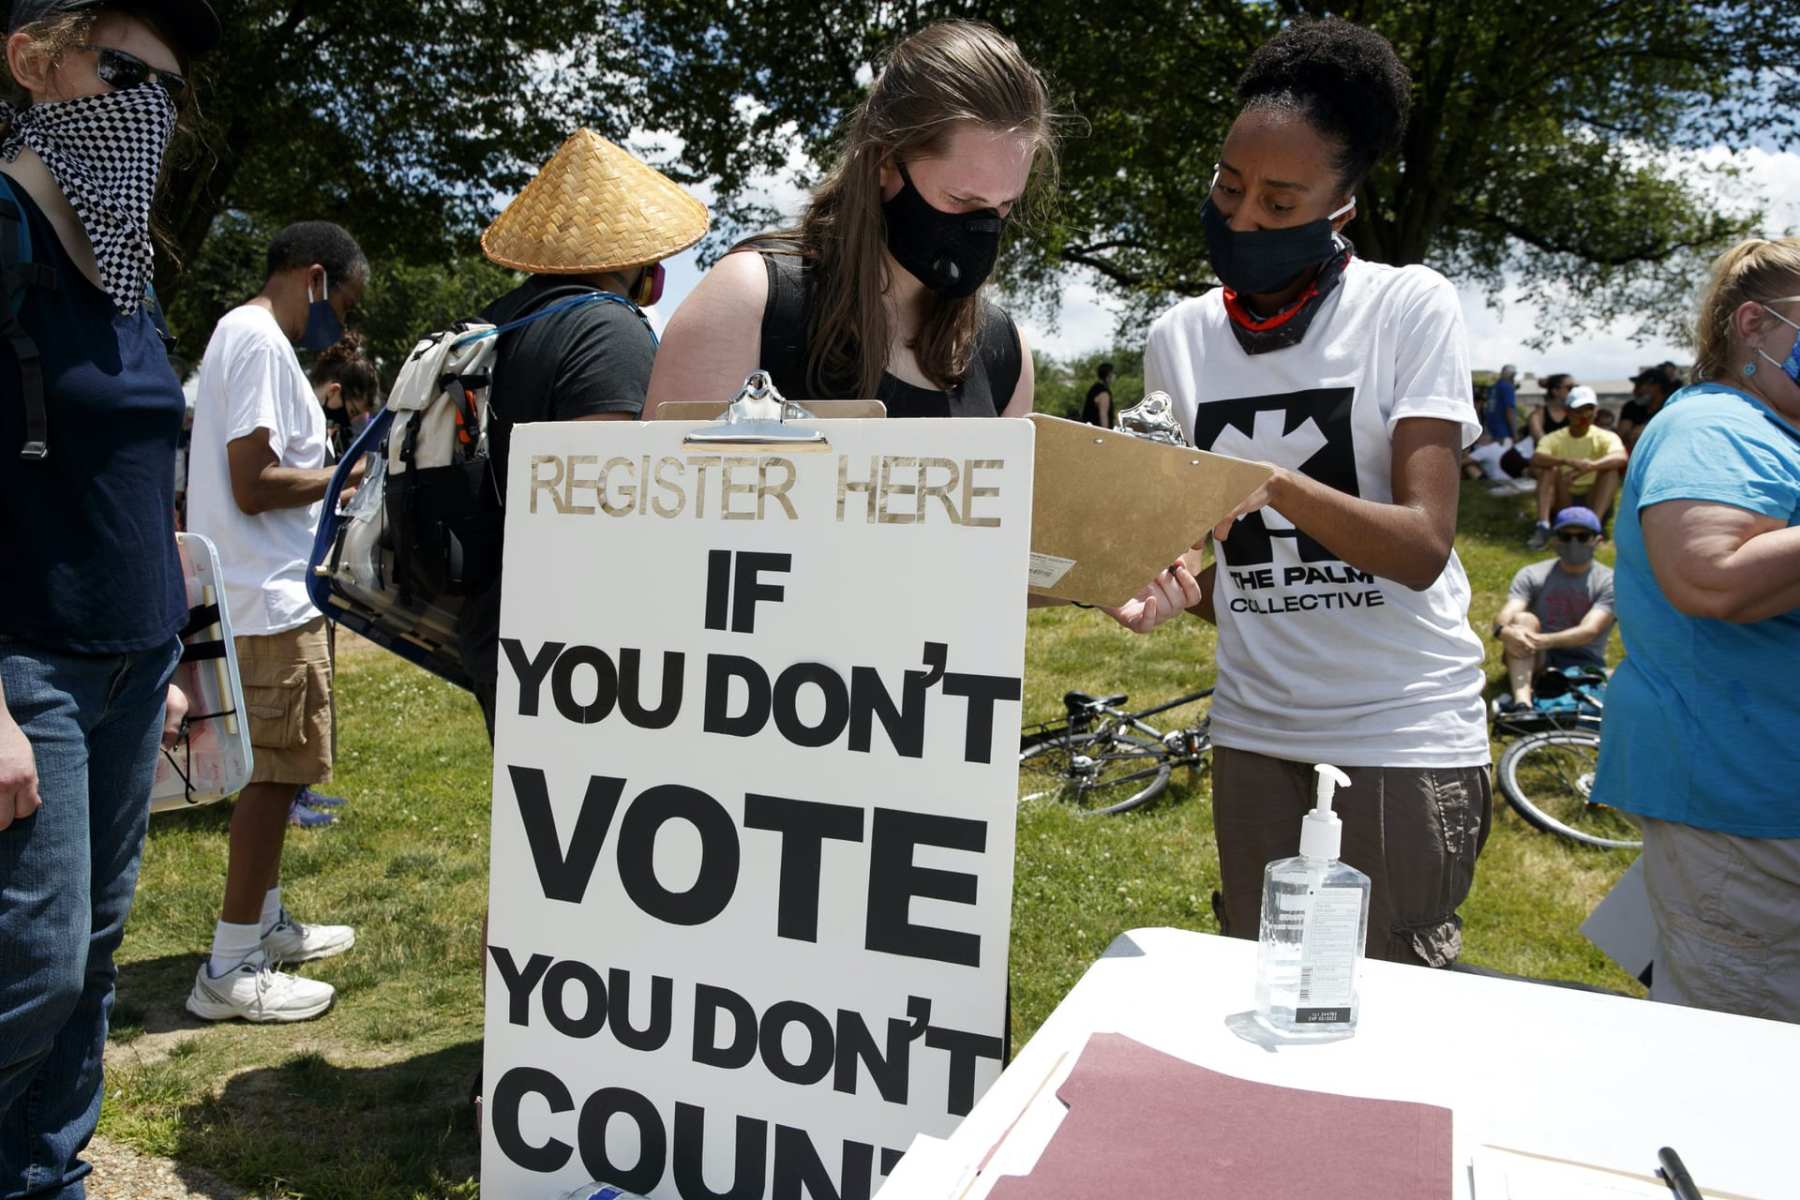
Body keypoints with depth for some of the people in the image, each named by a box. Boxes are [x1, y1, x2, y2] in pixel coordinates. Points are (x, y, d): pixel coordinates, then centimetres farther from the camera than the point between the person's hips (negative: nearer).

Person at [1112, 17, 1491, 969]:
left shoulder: (1411, 308, -8)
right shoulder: (1180, 336, 3)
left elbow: (1423, 547, -17)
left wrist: (1274, 482, -31)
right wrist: (1171, 587, -12)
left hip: (1405, 734, -3)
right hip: (1253, 725, 4)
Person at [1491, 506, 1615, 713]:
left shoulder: (1609, 582, -1)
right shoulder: (1532, 576, 2)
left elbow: (1590, 631, -17)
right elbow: (1503, 618, -12)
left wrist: (1545, 640, -36)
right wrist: (1505, 632, -39)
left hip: (1583, 665, 0)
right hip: (1534, 662, 0)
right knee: (1523, 619, -28)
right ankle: (1521, 703, -46)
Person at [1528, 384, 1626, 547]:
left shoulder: (1605, 437, -3)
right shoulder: (1554, 438, -1)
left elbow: (1621, 458, -26)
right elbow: (1535, 459, -22)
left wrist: (1592, 465, -45)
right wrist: (1566, 461, -40)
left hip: (1593, 502, 0)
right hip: (1563, 503, 0)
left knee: (1612, 468, -22)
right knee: (1549, 468, -22)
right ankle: (1543, 526, -38)